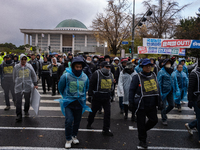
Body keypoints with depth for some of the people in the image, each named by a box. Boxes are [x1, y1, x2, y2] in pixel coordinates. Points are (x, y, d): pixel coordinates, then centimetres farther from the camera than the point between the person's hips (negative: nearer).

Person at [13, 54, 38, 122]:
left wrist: (35, 84, 7)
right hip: (18, 87, -1)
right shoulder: (16, 67, 3)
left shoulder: (29, 66, 3)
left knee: (27, 100, 12)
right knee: (18, 101, -6)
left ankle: (26, 111, 34)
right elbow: (14, 77, 14)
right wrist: (16, 83, 15)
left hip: (27, 86, 1)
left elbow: (34, 75, 10)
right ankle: (19, 115, -1)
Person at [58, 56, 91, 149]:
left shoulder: (85, 77, -3)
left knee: (77, 121, 13)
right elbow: (60, 88, 4)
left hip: (80, 103, 3)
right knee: (69, 120, -12)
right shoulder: (66, 76, -13)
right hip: (68, 103, -3)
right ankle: (68, 139, 7)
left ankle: (74, 136, 35)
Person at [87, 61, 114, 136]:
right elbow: (91, 85, -10)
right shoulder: (97, 74, -11)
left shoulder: (110, 75, 7)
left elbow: (112, 86, 18)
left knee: (107, 113, 0)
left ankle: (106, 130, 9)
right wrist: (90, 95, -12)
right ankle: (89, 124, 37)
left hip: (106, 98, 5)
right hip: (97, 97, -4)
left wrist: (110, 95, 16)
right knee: (93, 111, 12)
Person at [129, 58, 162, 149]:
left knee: (154, 120, 6)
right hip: (141, 105, -5)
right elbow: (131, 90, -6)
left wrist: (159, 101, 15)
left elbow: (157, 89, 17)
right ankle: (142, 140, 23)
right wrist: (131, 103, -10)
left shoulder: (153, 76, 9)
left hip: (152, 105, 5)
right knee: (141, 123, 4)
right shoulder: (137, 77, -8)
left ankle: (143, 130, 33)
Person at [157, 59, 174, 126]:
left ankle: (164, 113, 35)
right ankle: (164, 119, 21)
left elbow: (173, 81, 18)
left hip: (170, 92, 6)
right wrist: (160, 93, -15)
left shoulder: (171, 71, 9)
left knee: (172, 105, 9)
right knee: (163, 106, 3)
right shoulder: (161, 72, -10)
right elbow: (159, 83, -11)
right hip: (164, 92, -6)